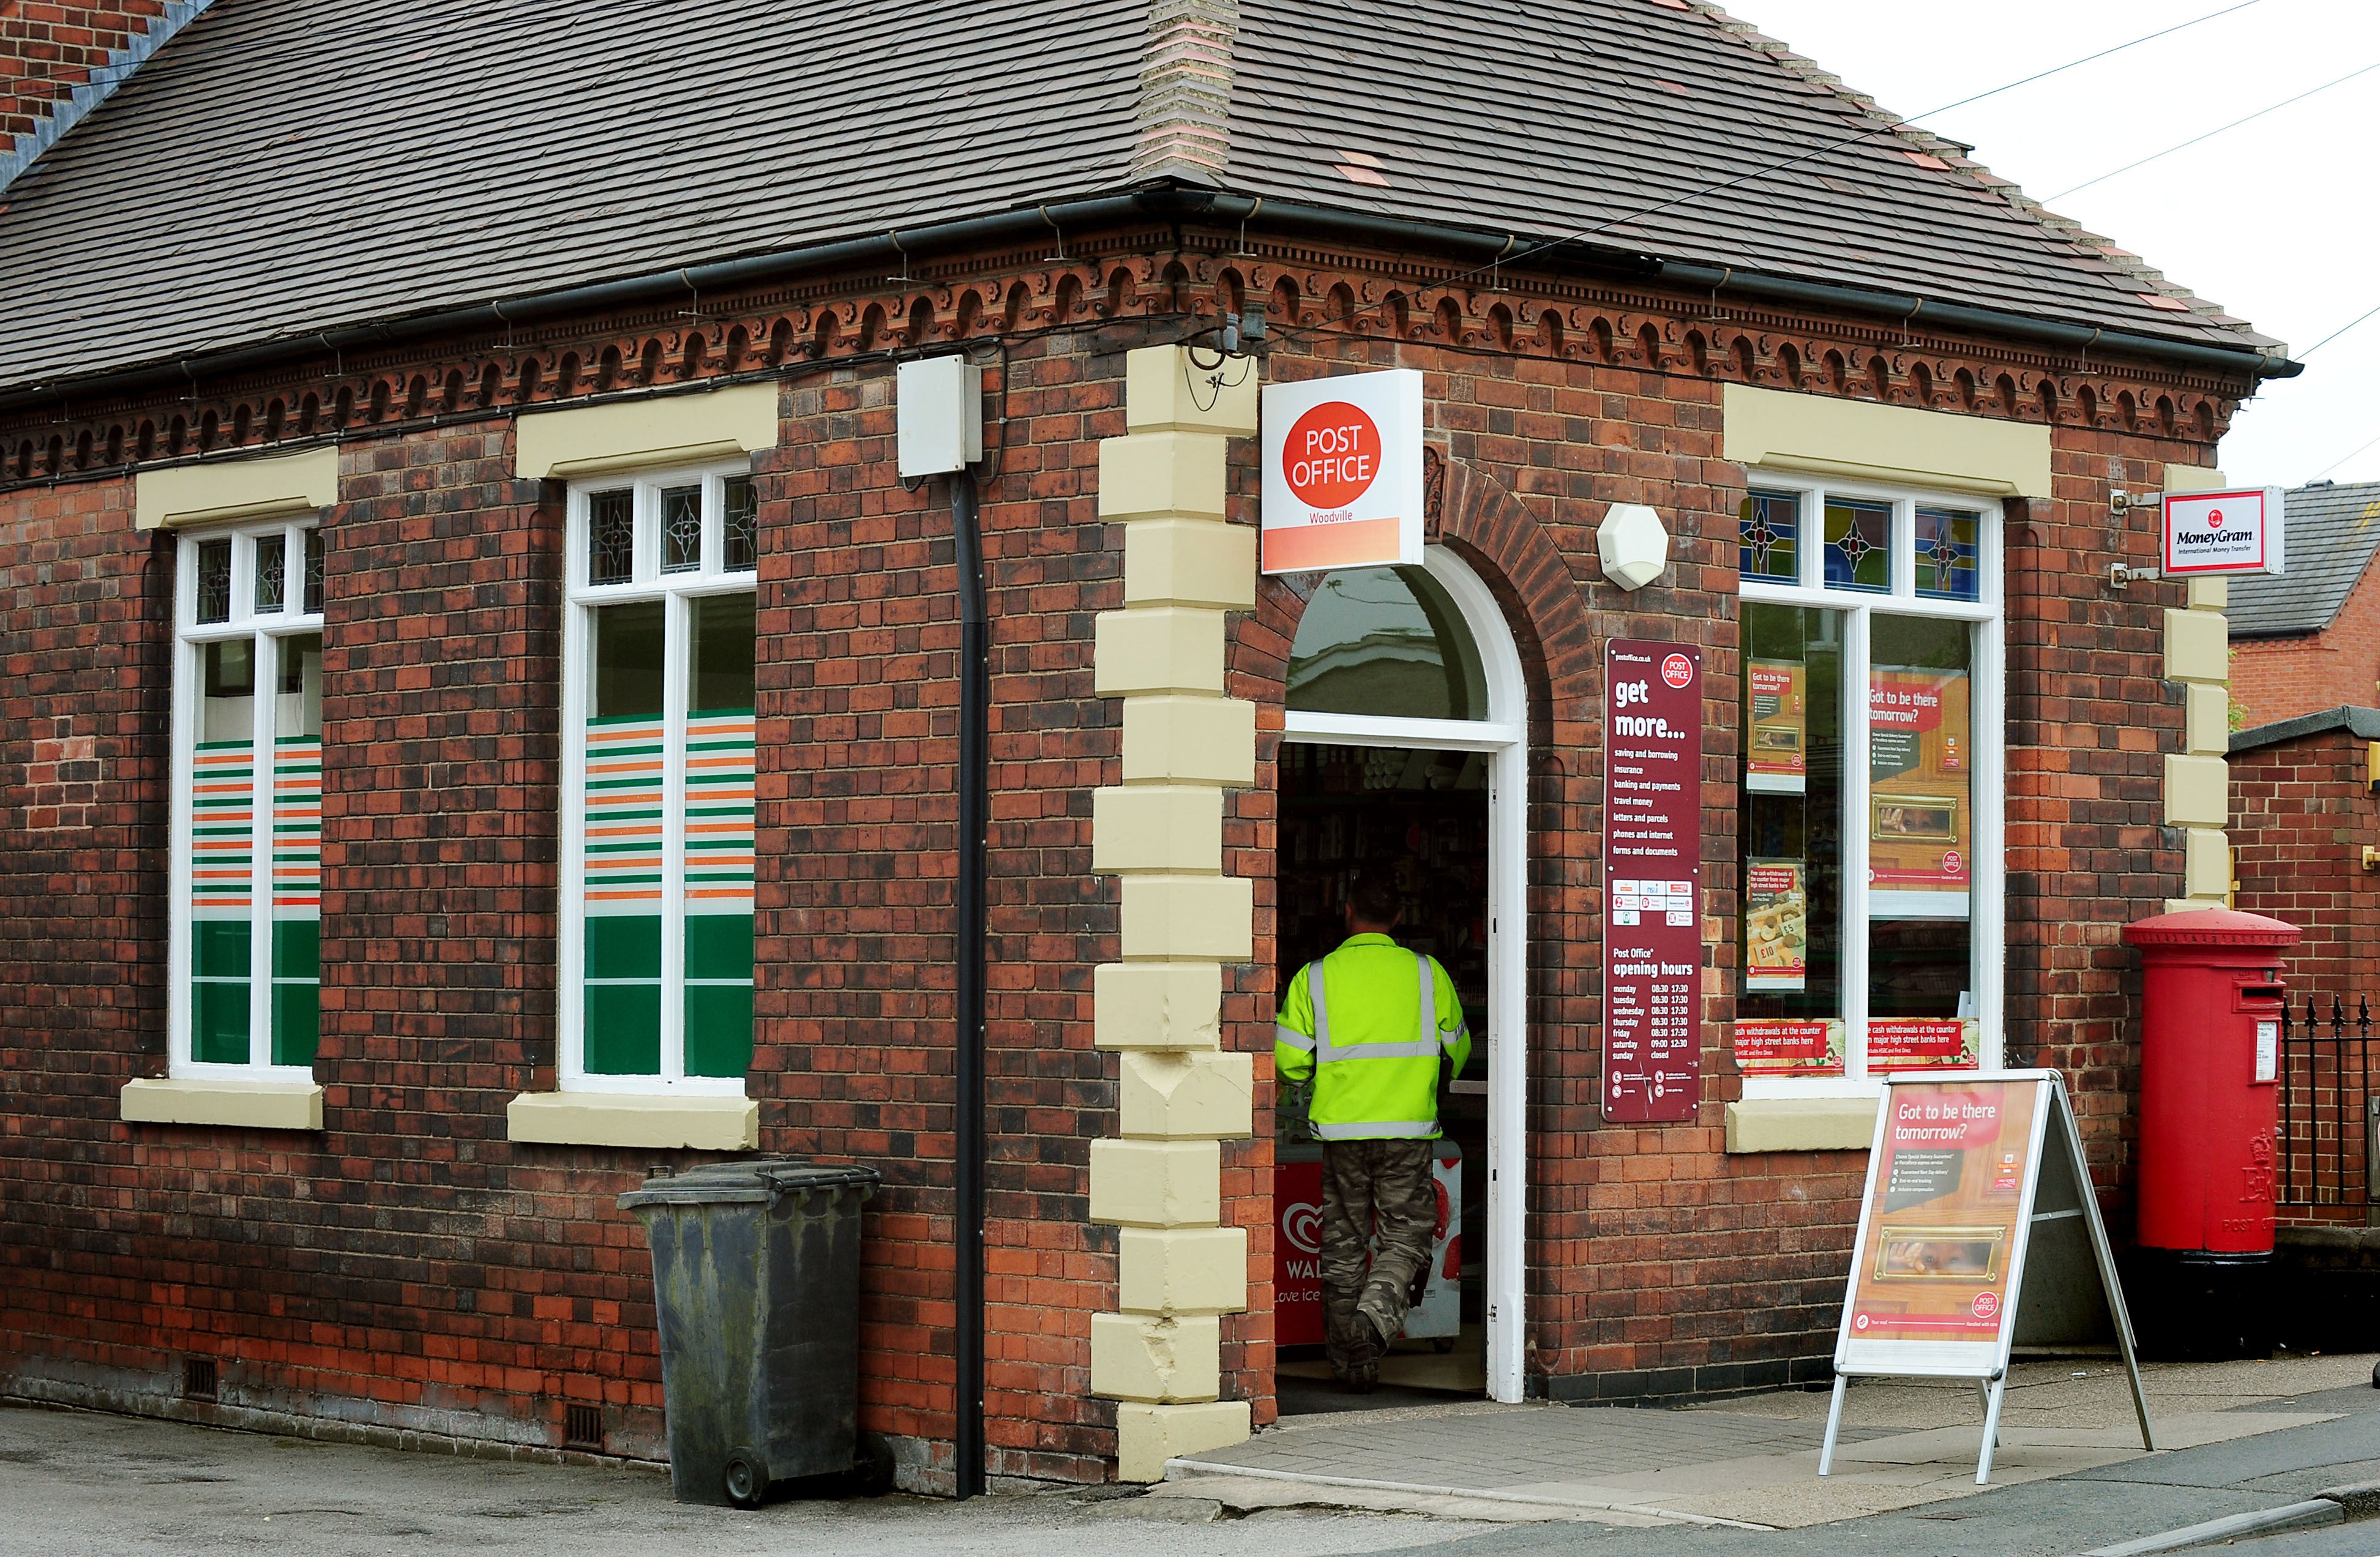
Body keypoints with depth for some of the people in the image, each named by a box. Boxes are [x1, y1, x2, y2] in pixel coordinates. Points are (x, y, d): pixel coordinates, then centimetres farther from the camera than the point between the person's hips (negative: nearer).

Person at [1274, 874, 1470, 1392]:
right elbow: (1457, 1049, 13)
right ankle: (1377, 1310, -20)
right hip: (1408, 1126, -1)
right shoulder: (1427, 974, 2)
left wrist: (1303, 1079, 22)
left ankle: (1353, 1363, 12)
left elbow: (1289, 1062, -1)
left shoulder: (1314, 978, -1)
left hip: (1341, 1126, 1)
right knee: (1409, 1232, 7)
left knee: (1344, 1243, 10)